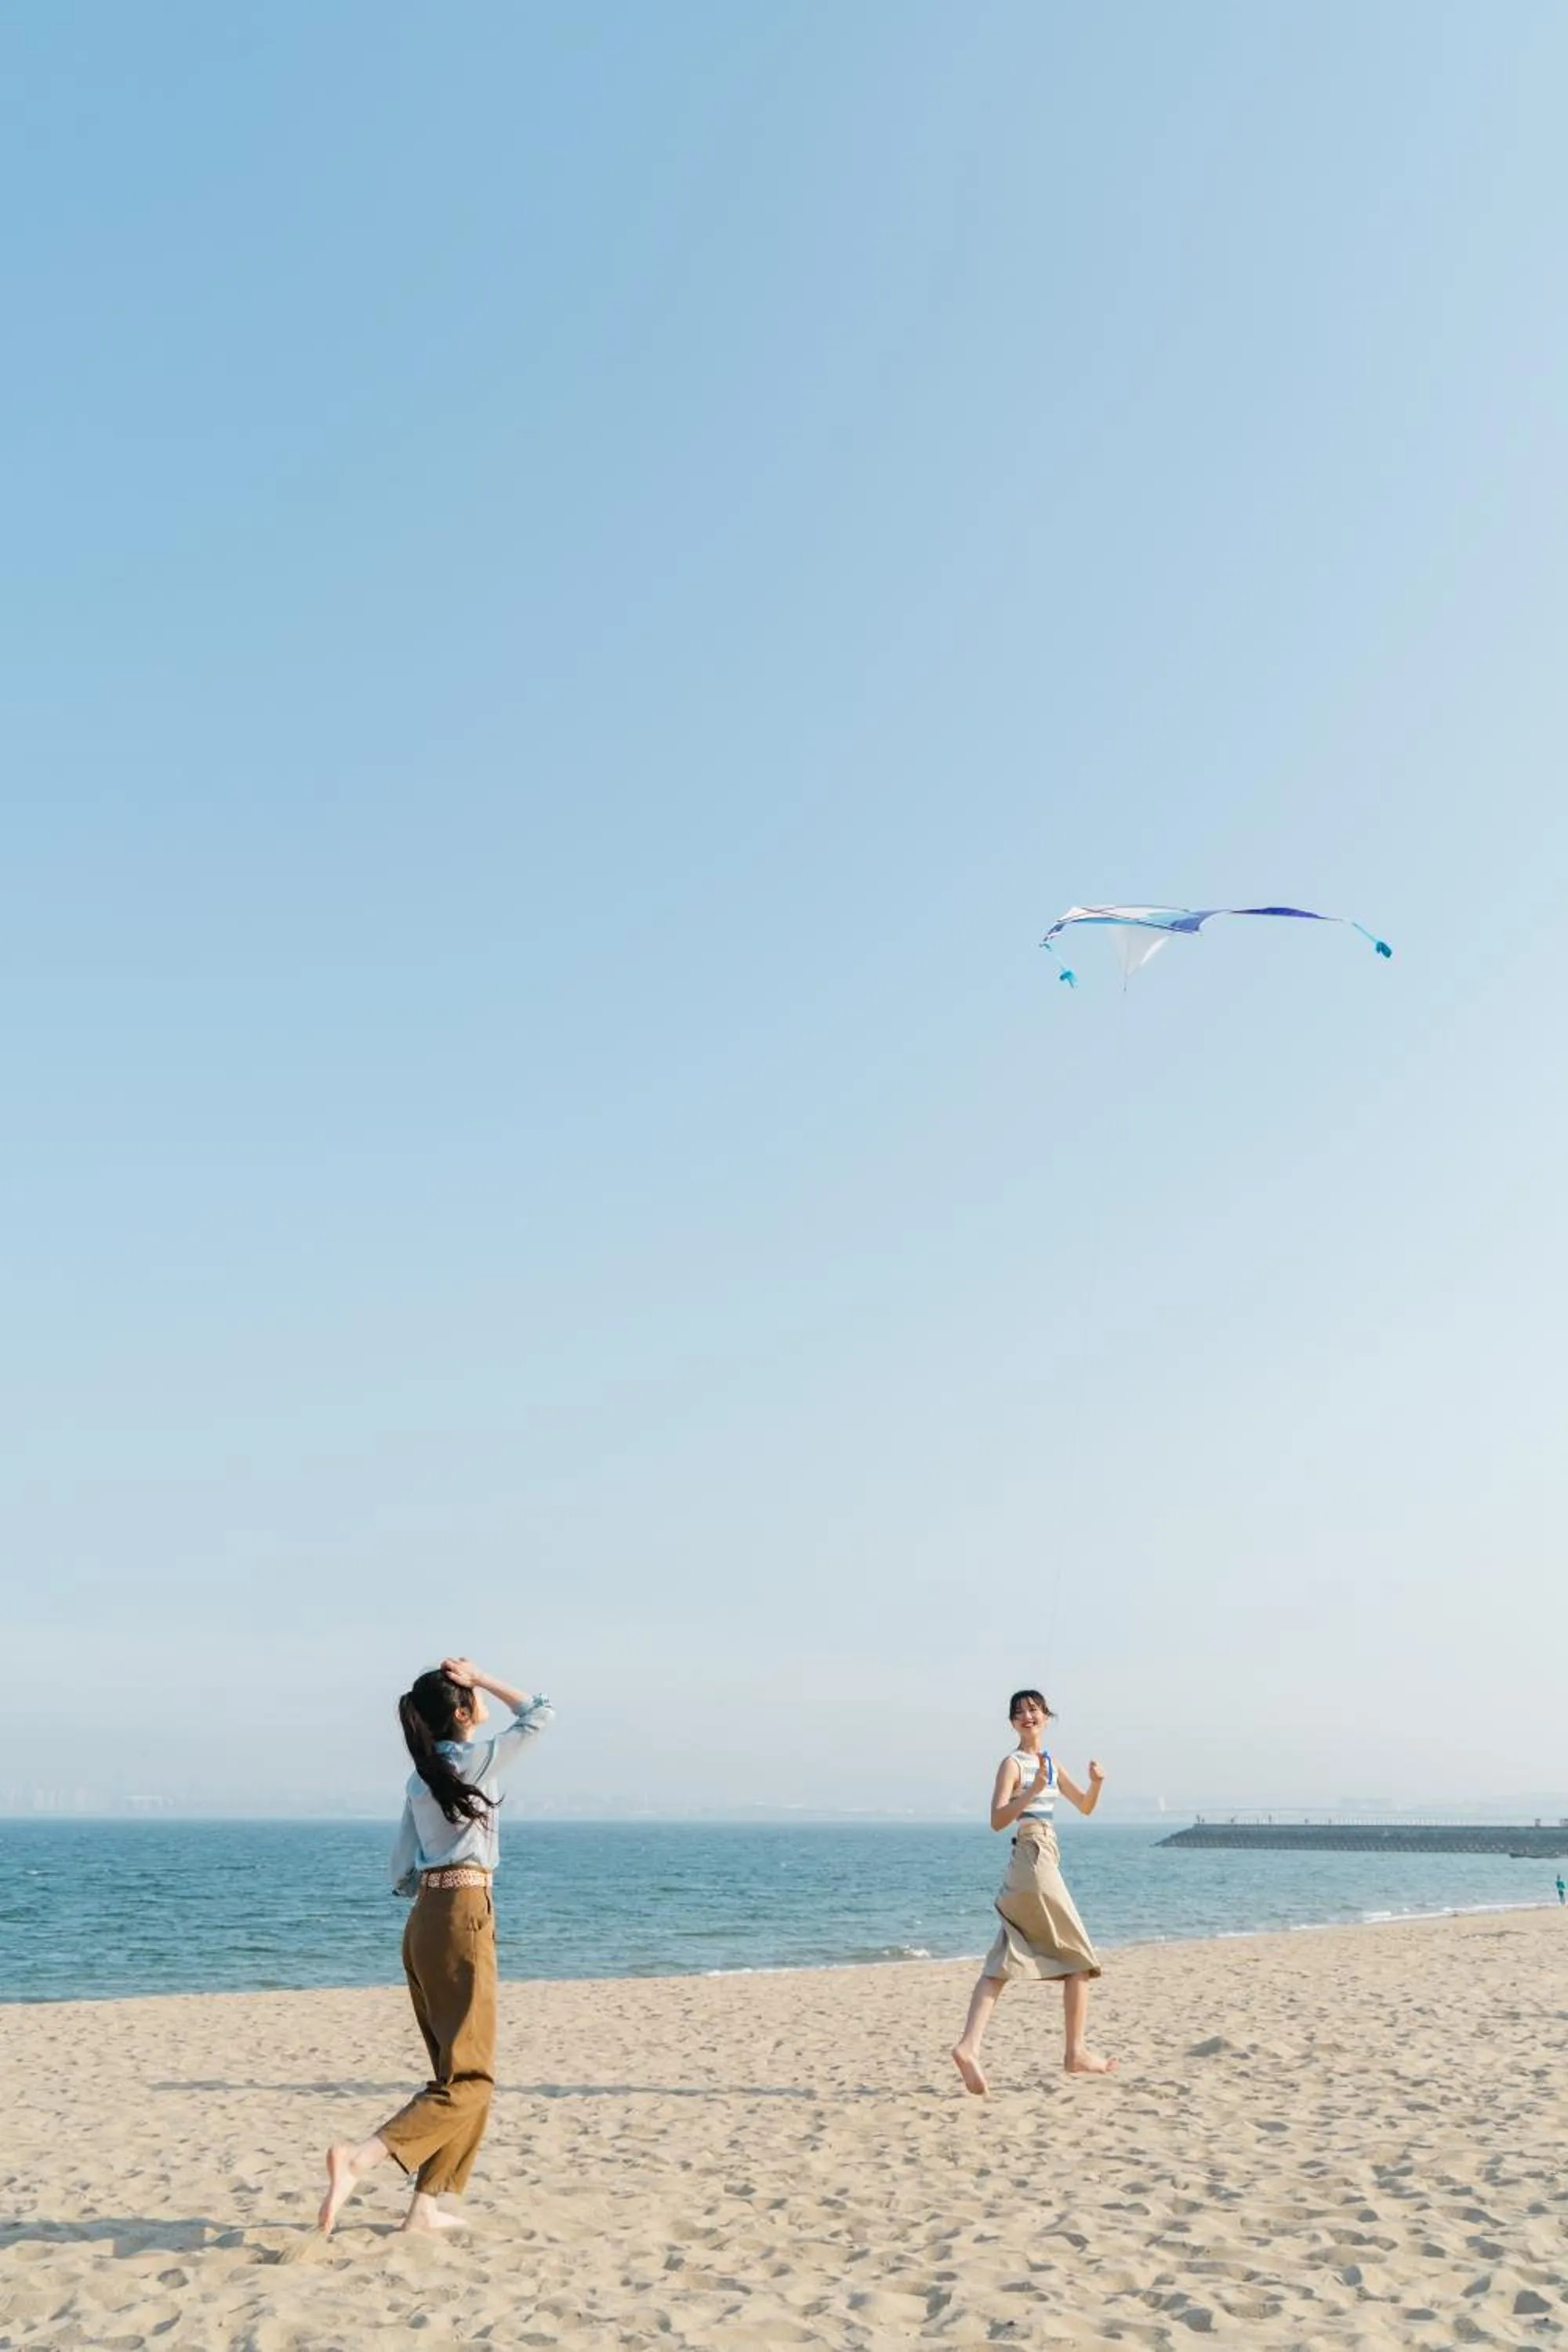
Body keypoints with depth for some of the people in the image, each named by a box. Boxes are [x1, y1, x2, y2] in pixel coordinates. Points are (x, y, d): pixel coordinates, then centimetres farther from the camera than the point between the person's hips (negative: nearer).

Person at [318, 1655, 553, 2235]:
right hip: (463, 1917, -8)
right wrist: (481, 1677, 3)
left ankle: (426, 2206, 12)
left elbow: (402, 1872, 14)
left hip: (424, 1920, 8)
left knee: (458, 2069, 16)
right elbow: (538, 1713, 1)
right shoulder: (477, 1761, -8)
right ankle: (358, 2160, -24)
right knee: (468, 2078, -8)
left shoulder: (421, 1778, 13)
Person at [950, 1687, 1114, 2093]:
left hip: (1044, 1863, 8)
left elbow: (1085, 1807, 22)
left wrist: (1096, 1783, 2)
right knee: (1079, 1956, 2)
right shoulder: (1012, 1764, -7)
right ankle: (1075, 2052, 10)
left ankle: (969, 2044, -10)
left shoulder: (1050, 1763, 18)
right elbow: (997, 1820, -18)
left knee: (1002, 1964, -2)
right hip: (1033, 1861, -8)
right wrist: (1032, 1791, -29)